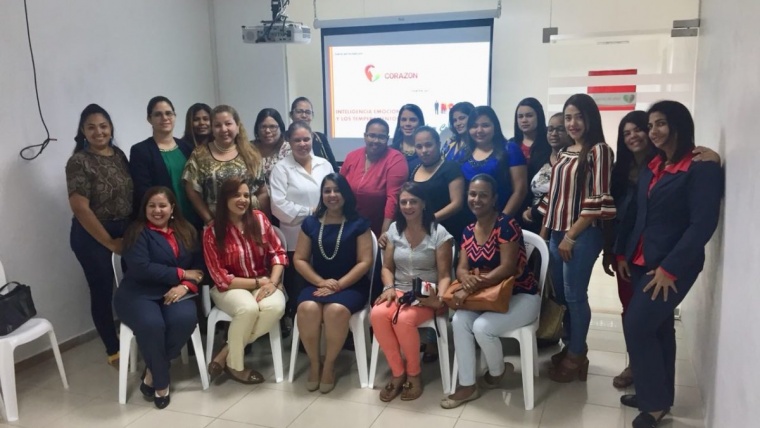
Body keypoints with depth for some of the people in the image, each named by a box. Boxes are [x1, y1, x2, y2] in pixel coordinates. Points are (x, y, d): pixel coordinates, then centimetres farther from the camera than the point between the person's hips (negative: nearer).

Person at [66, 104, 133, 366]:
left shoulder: (120, 155, 5)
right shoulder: (78, 162, -13)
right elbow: (80, 208, -17)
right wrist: (109, 242, -13)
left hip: (127, 231, 5)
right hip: (92, 237, -5)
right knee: (103, 292, 5)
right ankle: (114, 351, 21)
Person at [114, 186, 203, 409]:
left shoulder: (187, 231, 14)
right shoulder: (137, 232, -1)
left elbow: (198, 266, 9)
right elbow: (141, 269, -15)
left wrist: (186, 285, -13)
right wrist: (181, 274, -12)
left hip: (174, 292, 3)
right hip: (138, 294, -3)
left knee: (185, 319, -31)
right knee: (152, 324, -35)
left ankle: (152, 372, -9)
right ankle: (161, 381, -10)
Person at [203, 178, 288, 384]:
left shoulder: (259, 219, -1)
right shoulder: (212, 232, -10)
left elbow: (278, 252, 1)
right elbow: (221, 278, -11)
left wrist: (272, 282, -16)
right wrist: (258, 283, -16)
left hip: (263, 281, 3)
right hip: (230, 287, -3)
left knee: (275, 307, -31)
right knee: (248, 308, -36)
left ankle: (224, 355, -14)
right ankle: (235, 365, -9)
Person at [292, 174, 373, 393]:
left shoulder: (358, 224, 1)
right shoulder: (310, 223, 9)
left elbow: (365, 262, -4)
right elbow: (299, 259, 7)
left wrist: (338, 285, -14)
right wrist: (321, 281, -9)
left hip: (351, 286, -2)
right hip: (317, 284, 3)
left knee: (336, 310, -35)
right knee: (307, 308, -31)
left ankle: (329, 364, -11)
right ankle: (313, 362, -8)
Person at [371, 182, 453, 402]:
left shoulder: (439, 233, -6)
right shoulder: (394, 229, 8)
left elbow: (444, 275, -6)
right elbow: (387, 267, 11)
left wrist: (439, 298, -24)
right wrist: (389, 288, -8)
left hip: (426, 296, -4)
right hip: (399, 291, 4)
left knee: (404, 319, -36)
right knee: (377, 315, -30)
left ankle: (414, 374, -8)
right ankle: (398, 373, -11)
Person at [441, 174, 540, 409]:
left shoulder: (506, 224, -18)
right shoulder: (468, 231, 5)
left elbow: (507, 268, -24)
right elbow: (461, 268, 0)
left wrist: (473, 288, -31)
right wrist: (467, 279, -26)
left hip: (520, 296, -6)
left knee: (482, 327, -27)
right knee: (459, 321, -20)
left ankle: (497, 372, 6)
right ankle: (467, 386, -8)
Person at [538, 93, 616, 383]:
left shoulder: (599, 150, -9)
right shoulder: (563, 153, 13)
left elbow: (597, 201, -15)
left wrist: (571, 236, -14)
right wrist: (544, 231, 12)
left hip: (582, 234, -7)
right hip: (556, 232, 7)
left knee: (574, 295, 0)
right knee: (560, 293, 13)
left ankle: (577, 356, 16)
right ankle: (569, 347, 28)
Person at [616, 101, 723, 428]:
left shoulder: (703, 168, -12)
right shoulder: (652, 167, 12)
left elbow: (703, 224, -18)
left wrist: (670, 268, -20)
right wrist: (625, 253, 7)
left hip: (673, 265, -7)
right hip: (643, 261, 7)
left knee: (636, 325, -10)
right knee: (658, 327, 13)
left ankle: (655, 401, 5)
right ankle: (657, 394, 25)